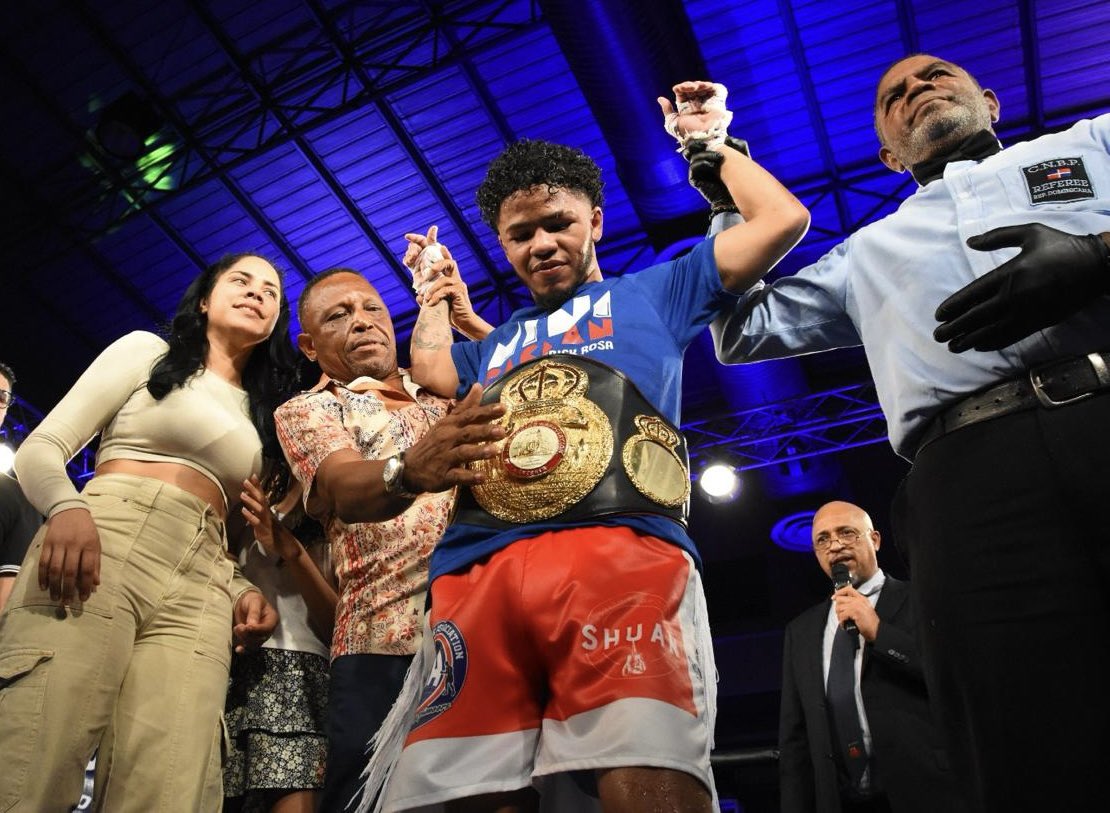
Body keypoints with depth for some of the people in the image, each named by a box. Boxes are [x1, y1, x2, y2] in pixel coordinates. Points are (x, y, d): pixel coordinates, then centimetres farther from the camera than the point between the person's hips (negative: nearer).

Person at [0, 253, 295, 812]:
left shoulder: (259, 418, 27)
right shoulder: (147, 350, 16)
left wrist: (242, 590, 6)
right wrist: (67, 507, -16)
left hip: (199, 591, 4)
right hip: (97, 548, -3)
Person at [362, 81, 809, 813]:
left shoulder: (653, 292, 26)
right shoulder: (496, 343, 38)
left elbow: (782, 220, 23)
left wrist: (708, 140, 34)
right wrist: (436, 289, 43)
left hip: (623, 556, -3)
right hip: (476, 577, 4)